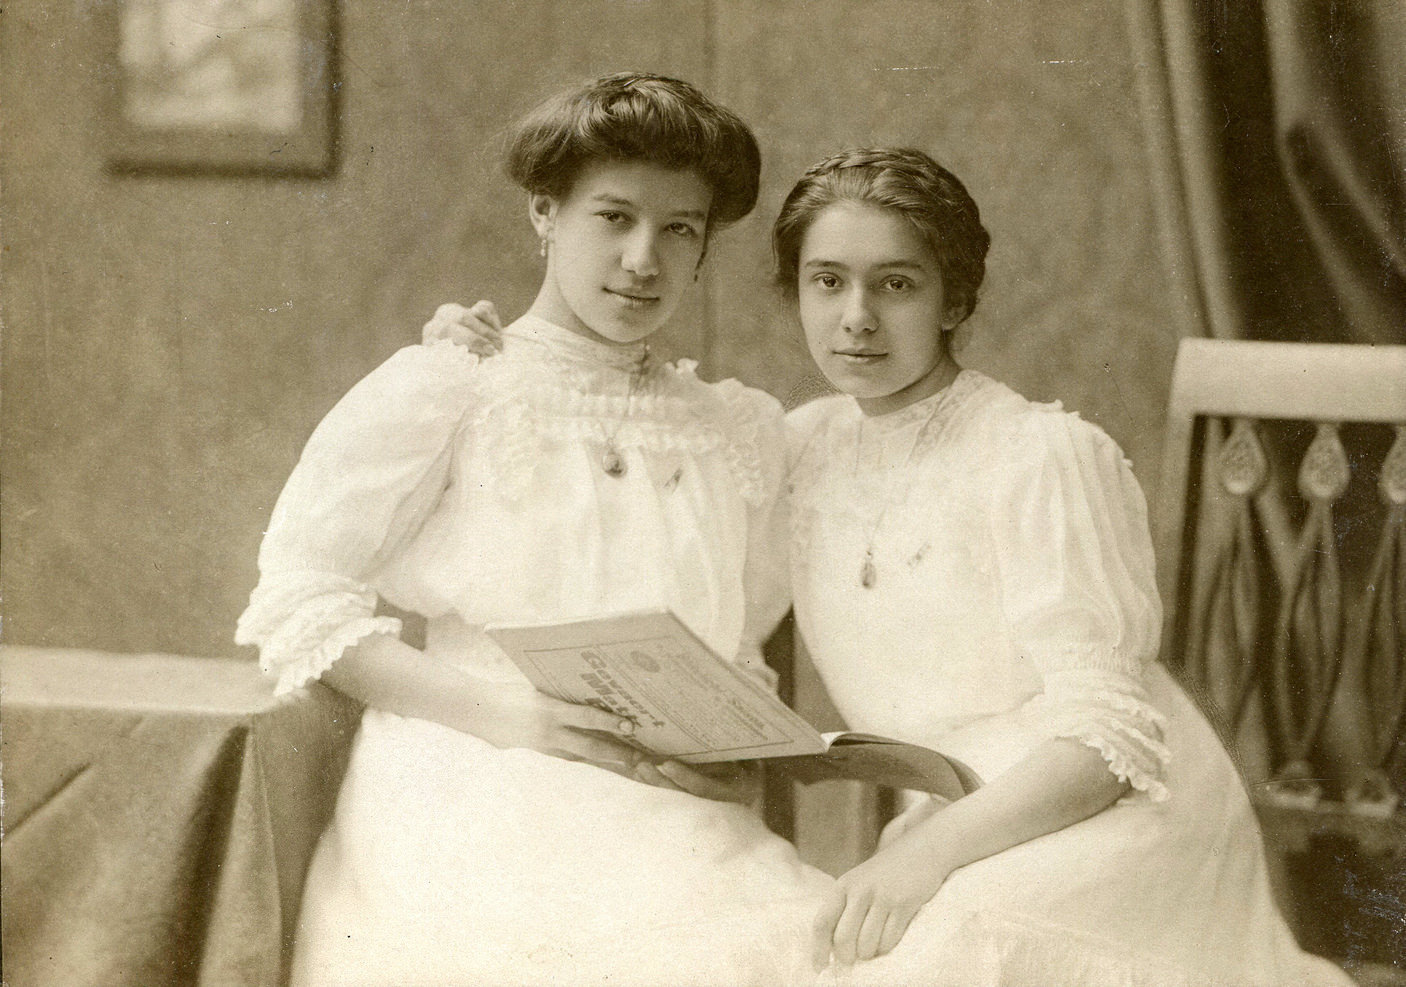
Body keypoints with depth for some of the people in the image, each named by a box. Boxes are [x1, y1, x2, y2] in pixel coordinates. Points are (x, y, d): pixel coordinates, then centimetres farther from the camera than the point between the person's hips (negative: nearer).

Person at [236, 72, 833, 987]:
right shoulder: (444, 391, 3)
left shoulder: (742, 432, 17)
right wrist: (497, 709, -13)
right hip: (474, 798, -4)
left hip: (670, 811, 4)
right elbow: (297, 598, -1)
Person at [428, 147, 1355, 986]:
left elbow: (1104, 731, -14)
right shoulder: (811, 447, 7)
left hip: (1109, 824, -6)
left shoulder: (1045, 457, -11)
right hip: (958, 842, 6)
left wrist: (928, 852, -27)